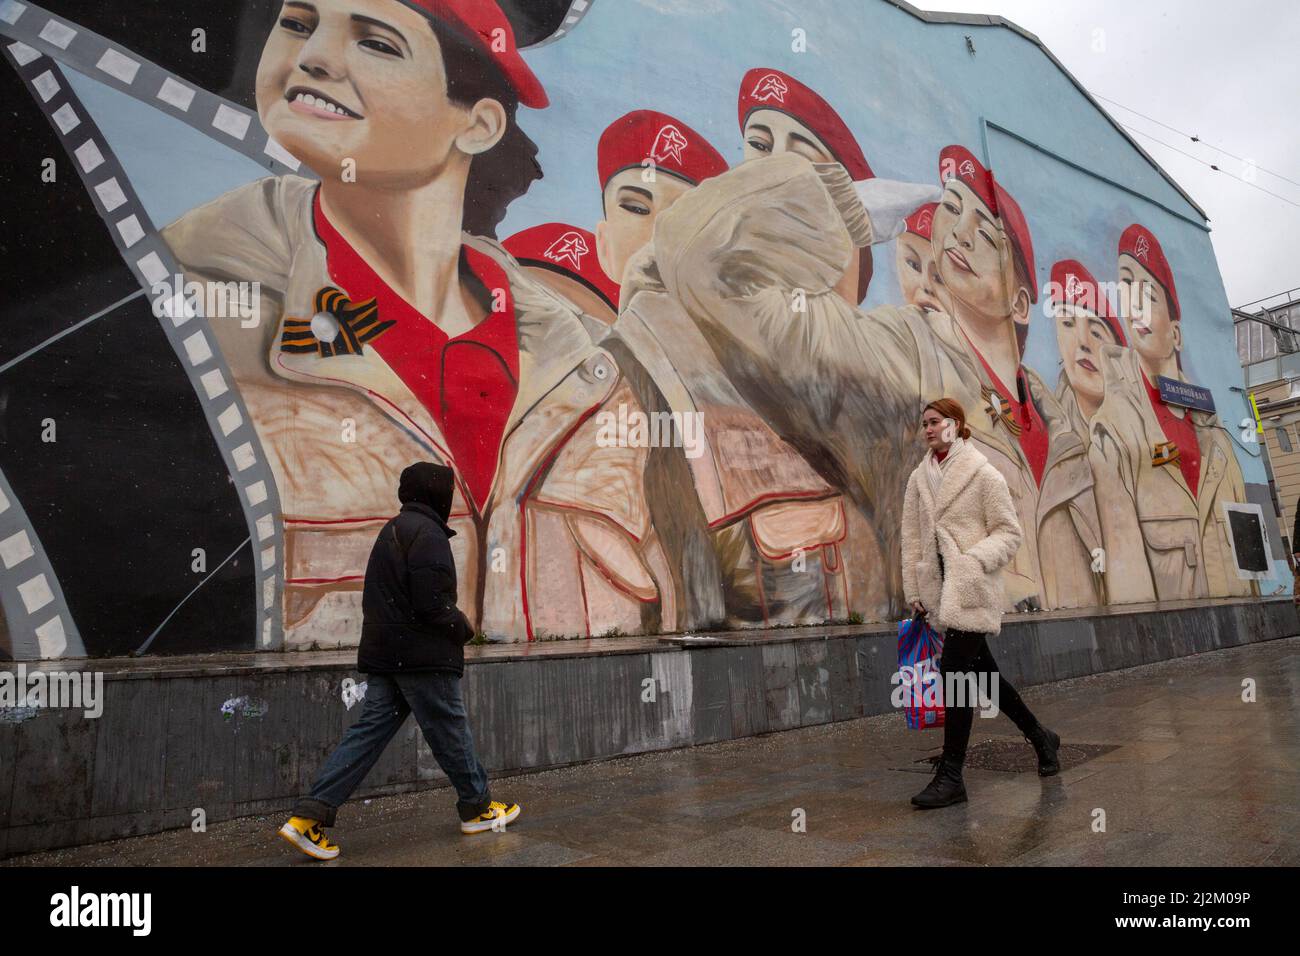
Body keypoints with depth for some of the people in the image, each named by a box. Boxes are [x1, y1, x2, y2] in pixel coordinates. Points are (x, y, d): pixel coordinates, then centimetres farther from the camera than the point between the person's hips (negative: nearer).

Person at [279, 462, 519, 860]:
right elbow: (432, 603, -22)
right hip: (423, 656, -9)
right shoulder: (426, 532, -15)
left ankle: (309, 816, 4)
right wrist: (463, 627, -4)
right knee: (451, 732, 5)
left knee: (368, 731, 8)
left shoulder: (392, 531, 16)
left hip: (385, 655, 9)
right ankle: (478, 808, 21)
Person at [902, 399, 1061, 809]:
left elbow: (1009, 532, -3)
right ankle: (1040, 738, 36)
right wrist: (914, 591, 9)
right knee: (982, 670, 14)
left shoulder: (984, 474, -3)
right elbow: (912, 539, 11)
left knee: (955, 669, -11)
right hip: (940, 587, 6)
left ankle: (951, 775, -4)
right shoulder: (918, 478, 11)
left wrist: (974, 559, -19)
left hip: (972, 587, -6)